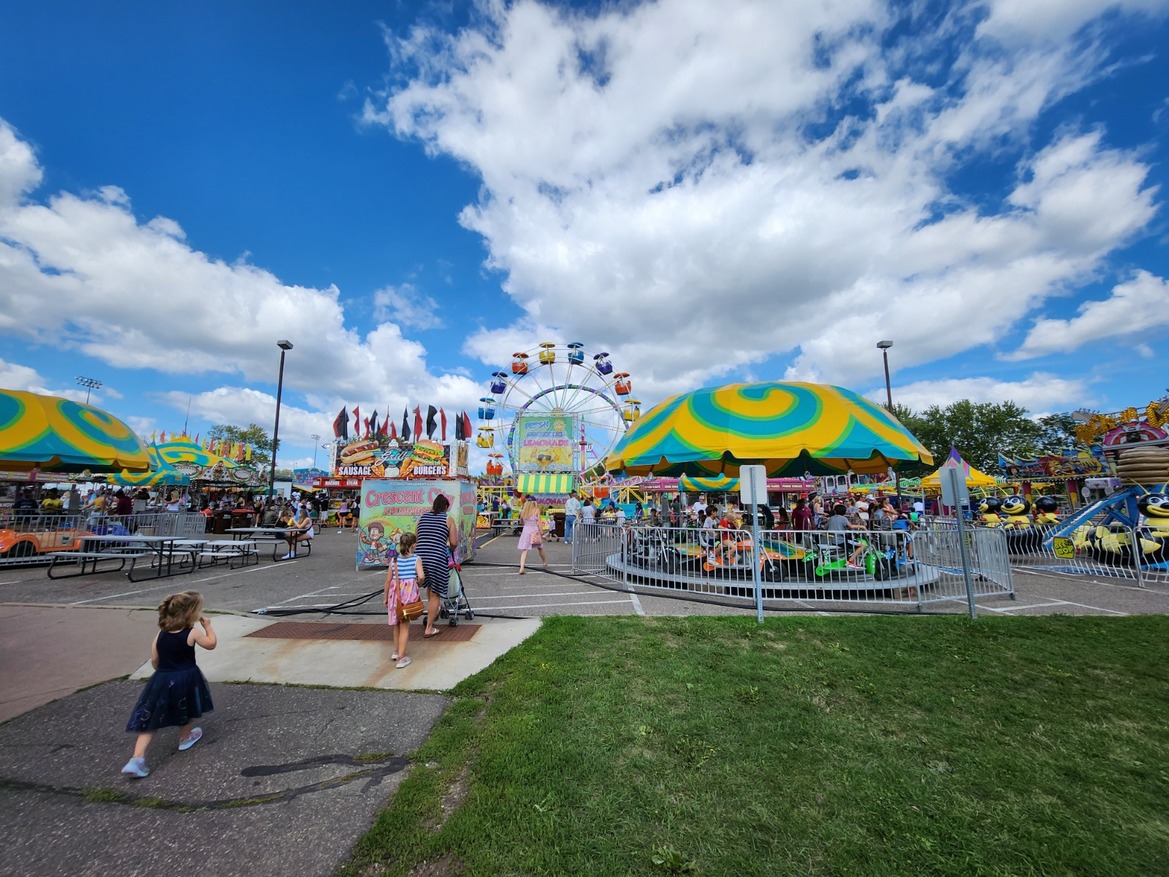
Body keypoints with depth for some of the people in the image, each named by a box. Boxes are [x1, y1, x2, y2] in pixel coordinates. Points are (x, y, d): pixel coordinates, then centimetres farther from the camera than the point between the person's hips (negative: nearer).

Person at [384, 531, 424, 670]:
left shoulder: (394, 560, 3)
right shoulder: (415, 559, -6)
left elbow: (388, 580, 5)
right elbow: (421, 576, -20)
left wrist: (386, 598, 15)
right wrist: (418, 584, 2)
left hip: (395, 593, 4)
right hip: (409, 593, -3)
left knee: (397, 623, 24)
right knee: (404, 626, 7)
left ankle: (396, 651, 38)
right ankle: (401, 658, 8)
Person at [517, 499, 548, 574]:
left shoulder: (523, 510, 4)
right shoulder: (536, 510, -3)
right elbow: (539, 522, -5)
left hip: (526, 531, 1)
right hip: (535, 531, -1)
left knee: (524, 550, -1)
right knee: (540, 548, 19)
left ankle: (521, 568, -17)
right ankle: (545, 564, 35)